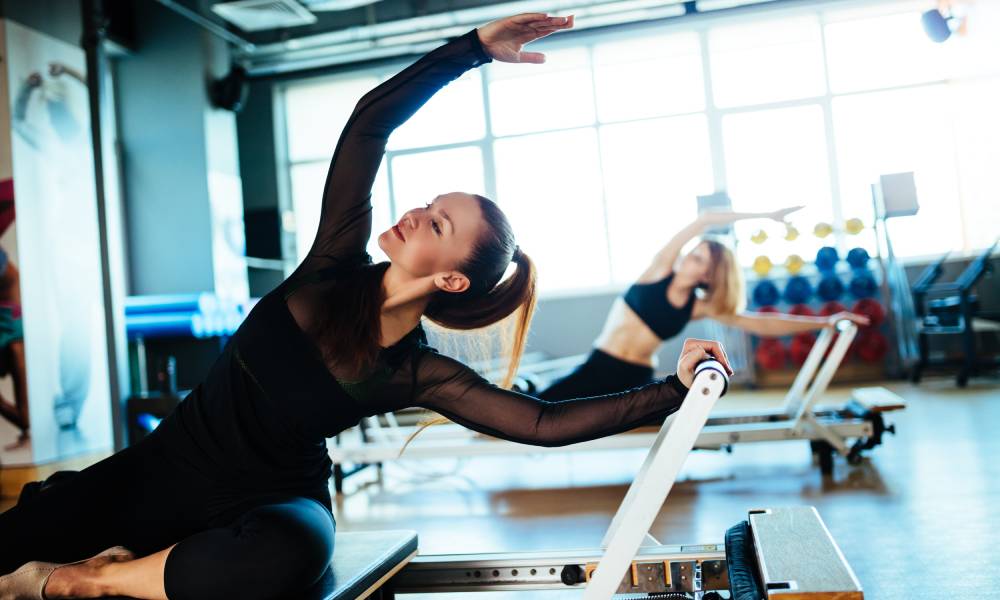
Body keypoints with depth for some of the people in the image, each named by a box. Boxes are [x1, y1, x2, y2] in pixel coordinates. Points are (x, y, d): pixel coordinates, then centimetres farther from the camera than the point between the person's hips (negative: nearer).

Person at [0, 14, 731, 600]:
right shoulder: (337, 268, -8)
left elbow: (545, 422, -18)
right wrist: (474, 48, -16)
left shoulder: (419, 374, -13)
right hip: (170, 461, 1)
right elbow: (369, 122, -12)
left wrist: (674, 389, -22)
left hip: (270, 497, -1)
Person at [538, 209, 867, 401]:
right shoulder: (660, 270, -6)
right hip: (598, 367, -3)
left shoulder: (701, 307, -1)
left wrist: (826, 321, -2)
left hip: (635, 381, 3)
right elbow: (705, 220, -13)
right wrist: (764, 216, -12)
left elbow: (763, 324, -1)